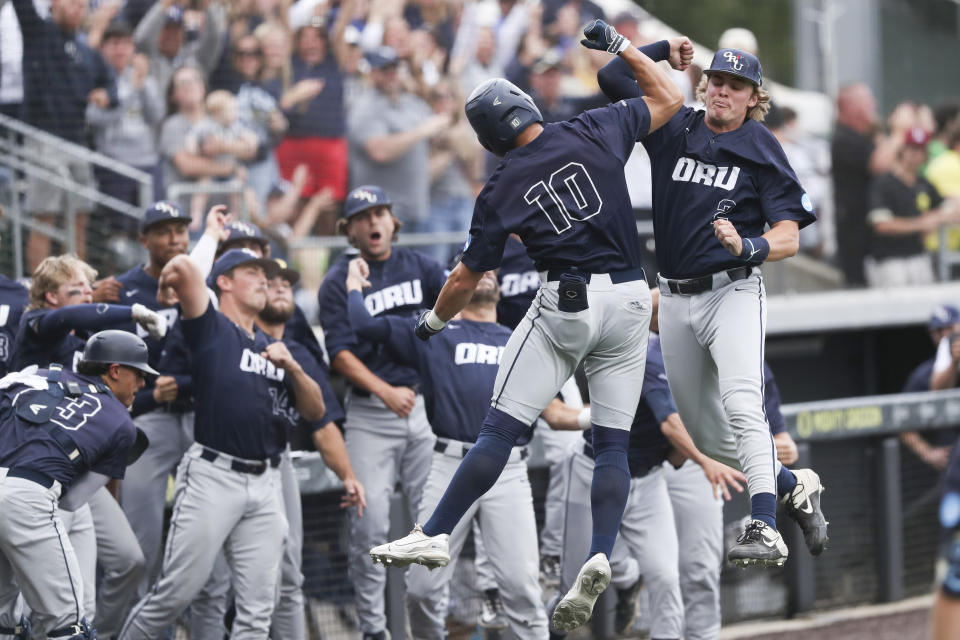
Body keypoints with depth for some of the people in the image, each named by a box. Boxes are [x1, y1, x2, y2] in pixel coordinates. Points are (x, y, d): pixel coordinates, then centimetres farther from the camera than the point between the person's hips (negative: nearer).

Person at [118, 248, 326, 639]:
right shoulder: (209, 328, 1)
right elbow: (184, 266, -16)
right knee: (176, 593, -6)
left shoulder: (272, 347, 21)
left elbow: (315, 411, 15)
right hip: (213, 476, -6)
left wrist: (292, 367, 1)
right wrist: (166, 289, 4)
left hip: (265, 485, 6)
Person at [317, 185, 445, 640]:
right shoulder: (339, 281, 0)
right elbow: (340, 354, -6)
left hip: (425, 406, 3)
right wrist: (386, 392, -18)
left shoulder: (416, 266, 11)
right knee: (369, 522, -7)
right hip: (369, 414, -3)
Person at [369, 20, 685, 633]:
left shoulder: (503, 188, -1)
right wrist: (619, 43, 20)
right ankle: (600, 557, -13)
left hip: (565, 305, -2)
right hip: (629, 301, 2)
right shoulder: (593, 133, 0)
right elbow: (669, 98, 12)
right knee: (613, 442, 5)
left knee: (501, 428, 2)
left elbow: (468, 275, 7)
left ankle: (436, 535, -2)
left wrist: (433, 322, 24)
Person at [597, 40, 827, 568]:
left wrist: (748, 247, -28)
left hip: (732, 292, -5)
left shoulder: (762, 150, -2)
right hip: (675, 300, 5)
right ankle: (794, 487, 30)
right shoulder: (674, 130, 8)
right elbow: (611, 78, 10)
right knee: (705, 435, 9)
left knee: (740, 405, -27)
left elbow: (789, 237, -9)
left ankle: (765, 530, -36)